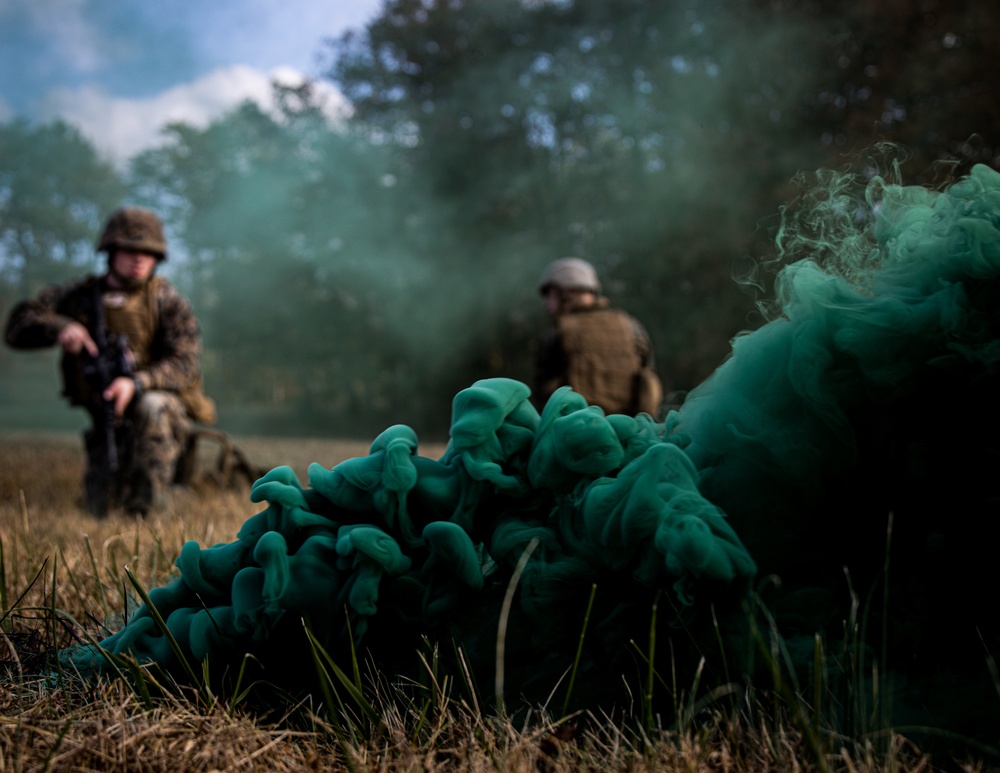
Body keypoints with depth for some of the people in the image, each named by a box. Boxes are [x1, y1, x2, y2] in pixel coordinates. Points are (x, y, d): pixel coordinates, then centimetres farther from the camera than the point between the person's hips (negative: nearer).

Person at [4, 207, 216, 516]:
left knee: (151, 406, -38)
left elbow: (185, 364, -19)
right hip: (109, 419, 3)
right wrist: (58, 327, -26)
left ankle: (145, 511, -28)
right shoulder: (80, 296, 2)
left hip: (166, 407, -3)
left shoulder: (166, 301, -8)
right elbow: (17, 326, -4)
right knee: (100, 508, -4)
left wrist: (135, 382, -37)